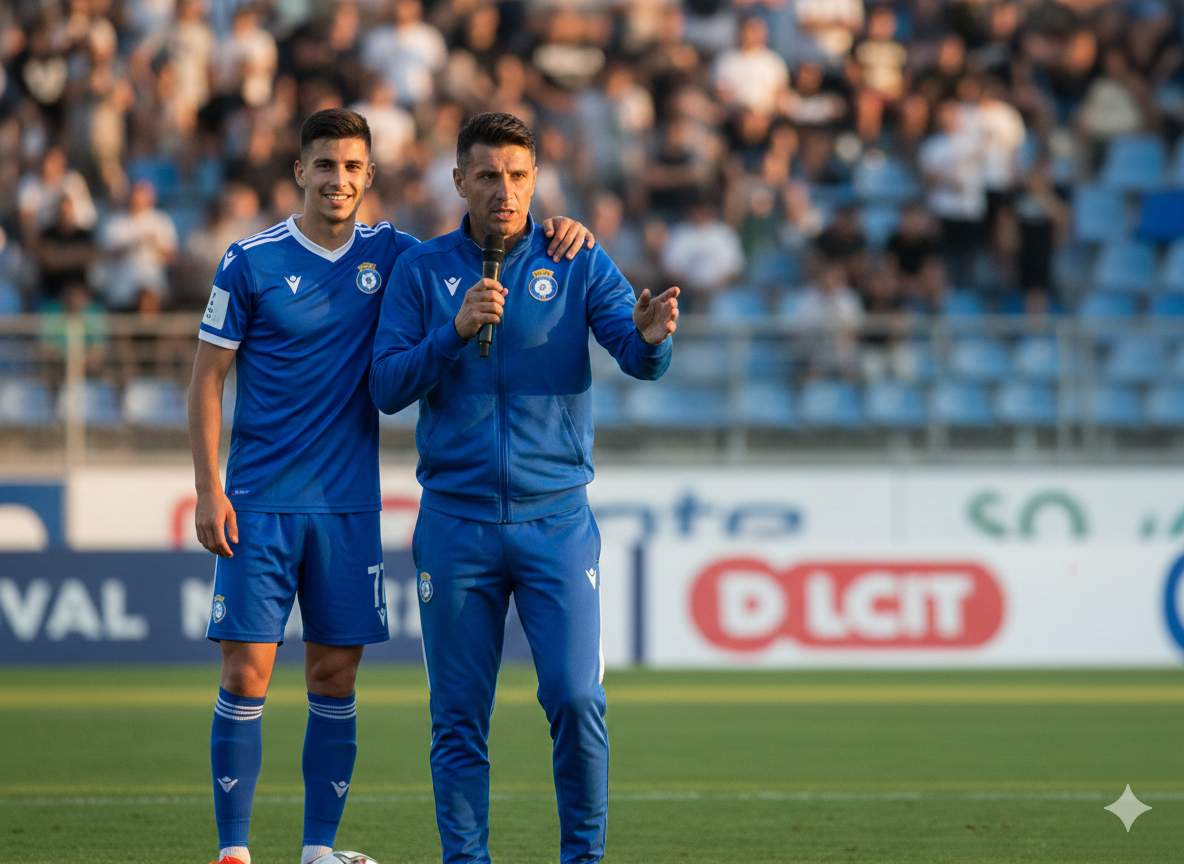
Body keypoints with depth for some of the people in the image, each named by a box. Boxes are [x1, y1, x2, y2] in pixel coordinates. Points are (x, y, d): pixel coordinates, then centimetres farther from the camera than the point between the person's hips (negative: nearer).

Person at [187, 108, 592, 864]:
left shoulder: (388, 255, 5)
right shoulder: (252, 262, -3)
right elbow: (208, 378, 1)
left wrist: (557, 234, -12)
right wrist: (209, 488, -7)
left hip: (350, 504, 3)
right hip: (261, 503, -3)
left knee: (335, 681, 4)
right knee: (247, 675, -7)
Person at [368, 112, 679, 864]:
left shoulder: (577, 265, 3)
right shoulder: (422, 271, 5)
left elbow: (636, 354, -11)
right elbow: (387, 387, -2)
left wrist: (652, 336, -34)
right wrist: (456, 331, -18)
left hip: (556, 519, -1)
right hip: (455, 521, 1)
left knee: (576, 697, -10)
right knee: (459, 718, 3)